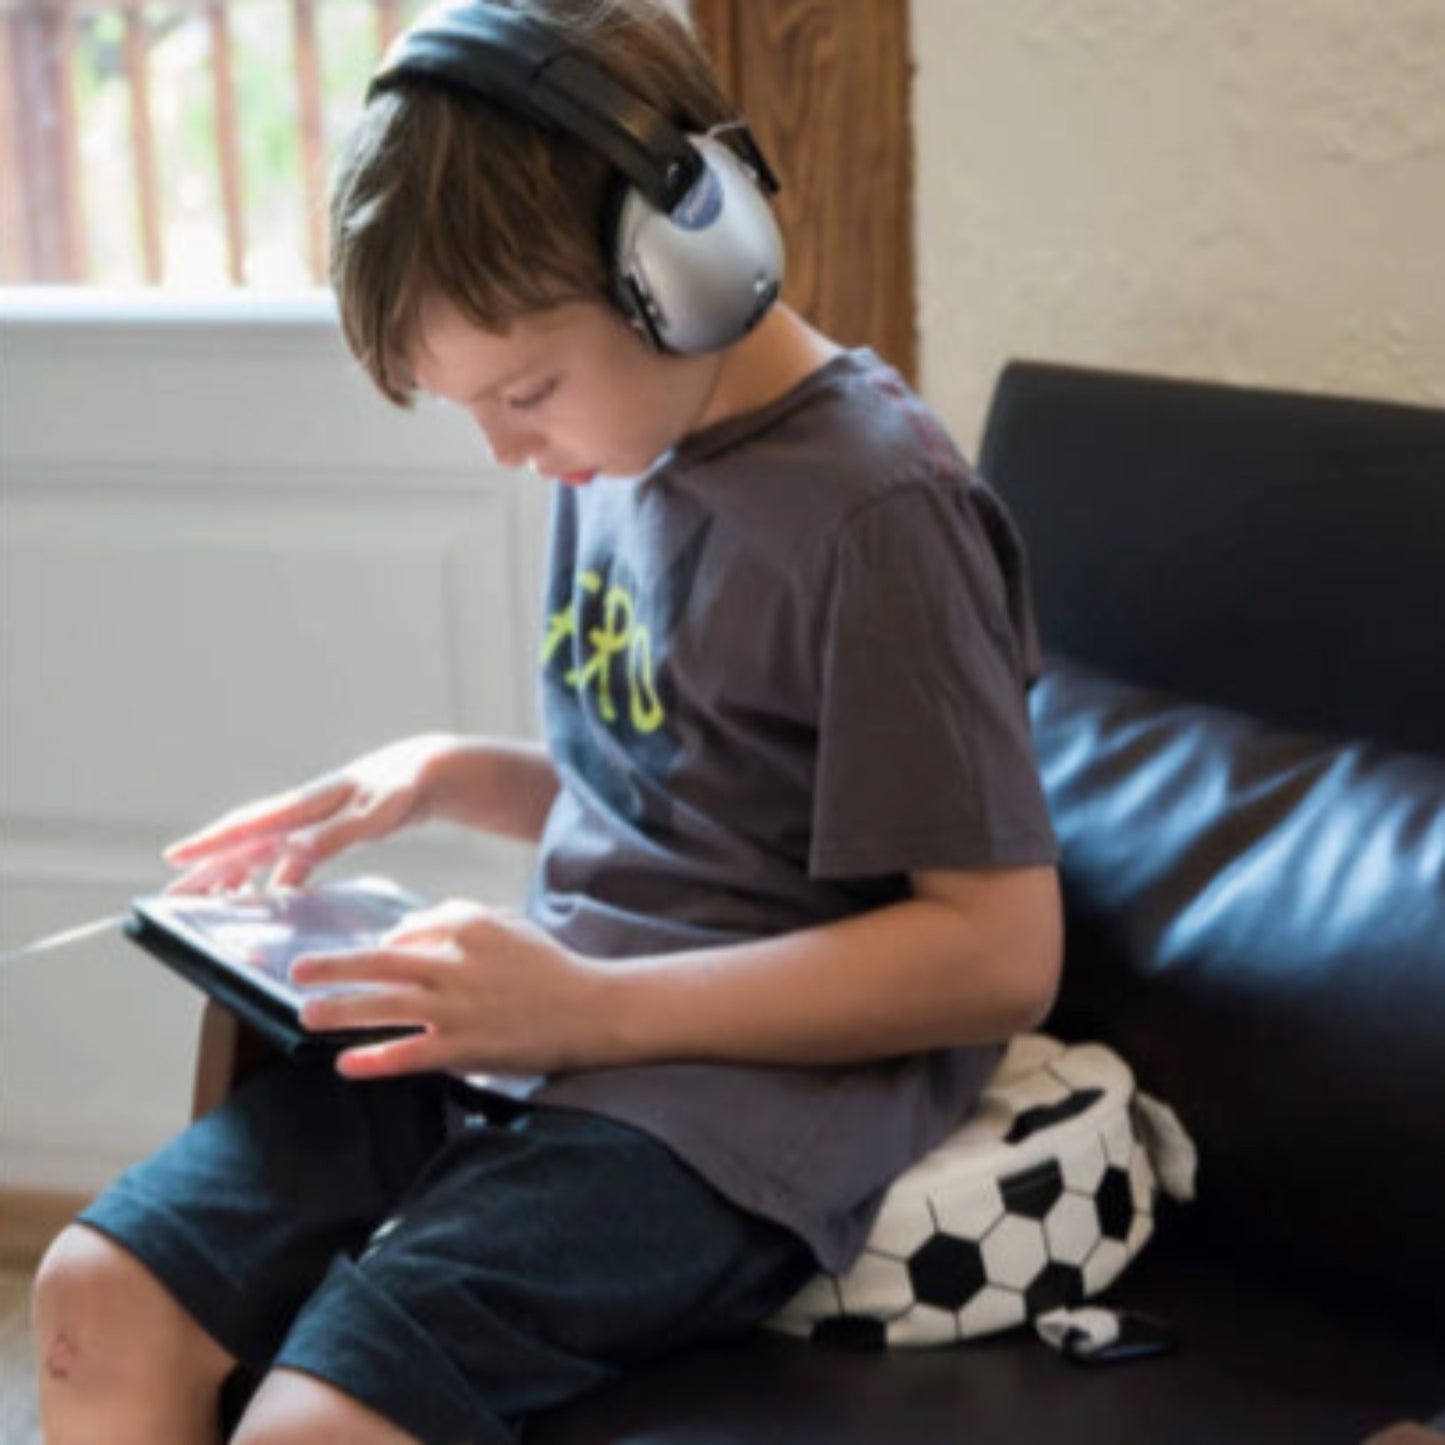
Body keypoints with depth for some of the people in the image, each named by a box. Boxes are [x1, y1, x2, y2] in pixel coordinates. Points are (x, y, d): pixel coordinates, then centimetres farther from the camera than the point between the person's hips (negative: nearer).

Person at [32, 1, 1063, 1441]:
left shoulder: (877, 511, -15)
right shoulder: (619, 451, 10)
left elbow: (998, 954, -16)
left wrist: (591, 1006, -20)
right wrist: (455, 778, 6)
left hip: (756, 1073, -8)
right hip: (551, 1023, 8)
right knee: (104, 1295, -7)